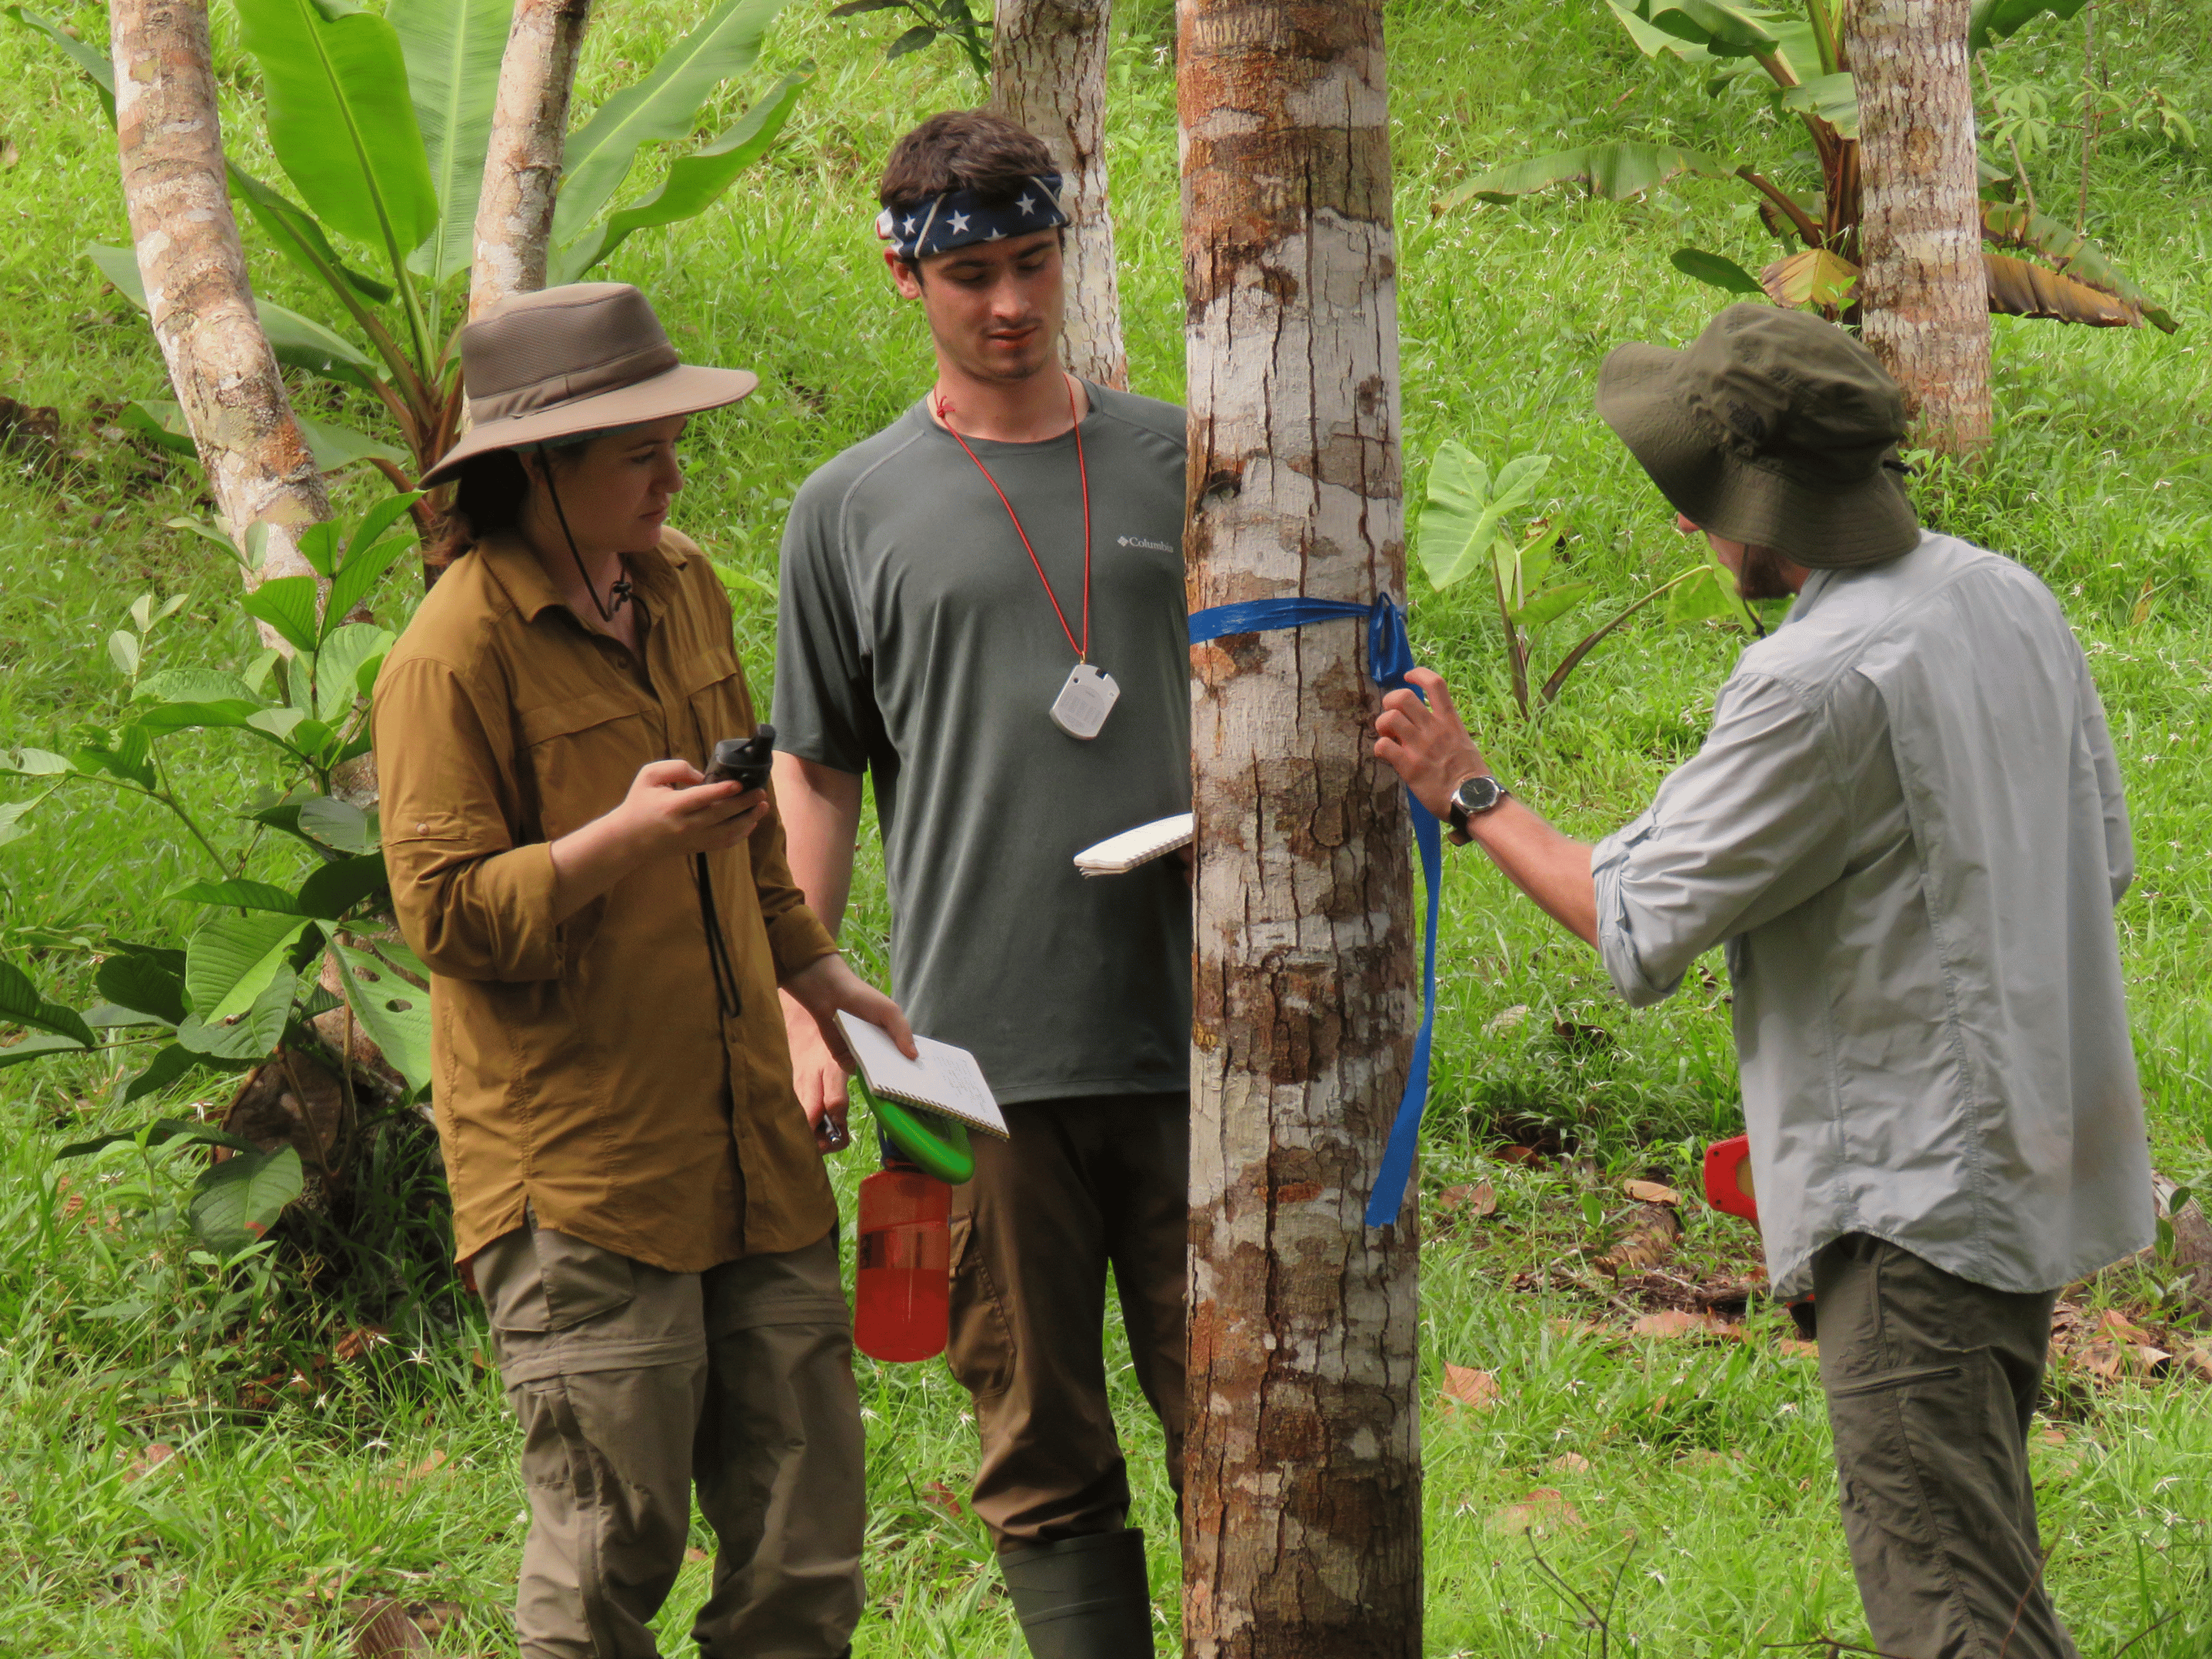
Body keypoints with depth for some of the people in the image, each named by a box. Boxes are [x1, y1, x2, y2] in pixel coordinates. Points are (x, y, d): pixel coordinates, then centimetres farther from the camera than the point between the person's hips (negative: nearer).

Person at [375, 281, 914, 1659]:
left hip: (743, 1132, 7)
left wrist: (809, 967, 23)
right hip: (574, 1163, -7)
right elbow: (445, 911, -13)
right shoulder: (458, 652, -11)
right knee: (614, 1543, -5)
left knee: (804, 1526, 6)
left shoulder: (684, 588, 13)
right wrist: (619, 841, -25)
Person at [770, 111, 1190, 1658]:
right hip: (980, 1055, 0)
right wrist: (806, 1012, 5)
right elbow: (817, 775, 13)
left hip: (1192, 1035, 0)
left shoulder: (1181, 462, 10)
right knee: (1045, 1457, 3)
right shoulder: (853, 511, 9)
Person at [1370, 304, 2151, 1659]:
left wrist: (1471, 799, -2)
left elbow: (1639, 932, -15)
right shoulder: (2011, 602, 5)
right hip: (2031, 1161, 9)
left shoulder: (1819, 684, -23)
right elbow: (2106, 862, 16)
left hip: (1917, 1193, -9)